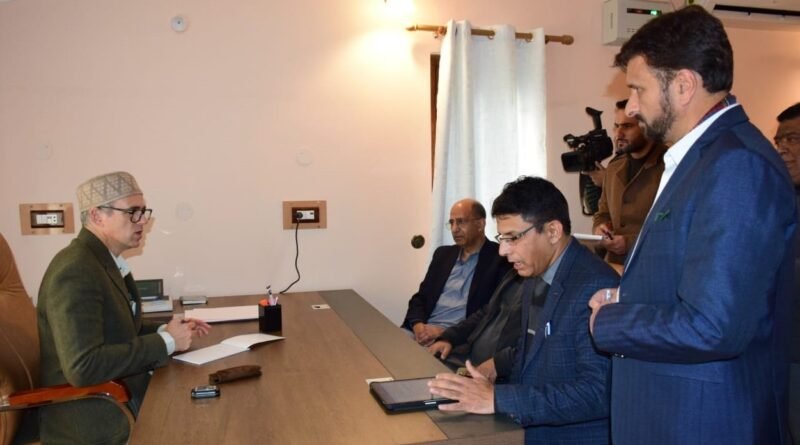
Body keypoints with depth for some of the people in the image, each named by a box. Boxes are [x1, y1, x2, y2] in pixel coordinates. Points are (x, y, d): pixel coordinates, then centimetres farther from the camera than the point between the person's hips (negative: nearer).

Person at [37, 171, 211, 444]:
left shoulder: (104, 260, 7)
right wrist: (165, 342, -22)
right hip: (96, 421, -8)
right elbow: (82, 367, -29)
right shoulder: (76, 271, -22)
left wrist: (165, 330, 2)